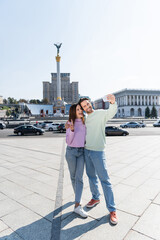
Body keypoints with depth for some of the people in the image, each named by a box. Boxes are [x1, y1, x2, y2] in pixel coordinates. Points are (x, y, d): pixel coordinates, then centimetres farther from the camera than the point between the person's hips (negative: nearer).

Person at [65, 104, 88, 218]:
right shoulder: (69, 124, -4)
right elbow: (68, 141, -10)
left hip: (82, 151, 2)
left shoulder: (85, 123, 5)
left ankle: (77, 206, 1)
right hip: (71, 151, -2)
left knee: (79, 178, -3)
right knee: (73, 176, 12)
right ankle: (77, 195, 37)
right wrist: (71, 130, -24)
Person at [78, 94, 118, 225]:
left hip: (98, 151, -7)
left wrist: (113, 102, -49)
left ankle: (112, 209, 11)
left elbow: (111, 113, -28)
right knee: (91, 176, 19)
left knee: (104, 180, -2)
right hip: (86, 150, 7)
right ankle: (96, 198, 39)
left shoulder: (100, 113, -8)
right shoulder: (86, 118, 13)